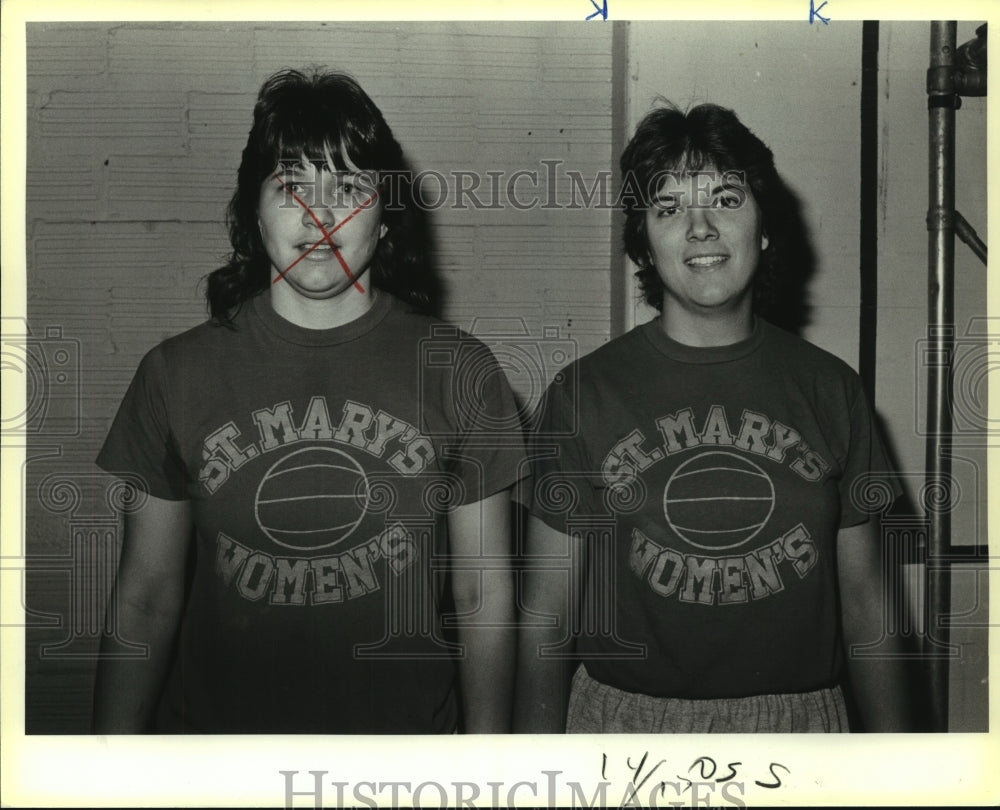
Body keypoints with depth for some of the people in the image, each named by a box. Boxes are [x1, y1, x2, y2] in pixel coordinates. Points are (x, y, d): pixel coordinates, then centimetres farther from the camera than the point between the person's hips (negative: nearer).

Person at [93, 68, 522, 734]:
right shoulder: (177, 373, -5)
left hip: (406, 732, 0)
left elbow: (484, 597, -3)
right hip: (214, 725, 1)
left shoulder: (459, 371, -7)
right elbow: (146, 597, -1)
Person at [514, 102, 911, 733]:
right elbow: (547, 616, -4)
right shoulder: (584, 393, -5)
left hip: (801, 719, 2)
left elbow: (864, 602, 5)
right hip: (626, 721, -1)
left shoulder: (830, 388, 1)